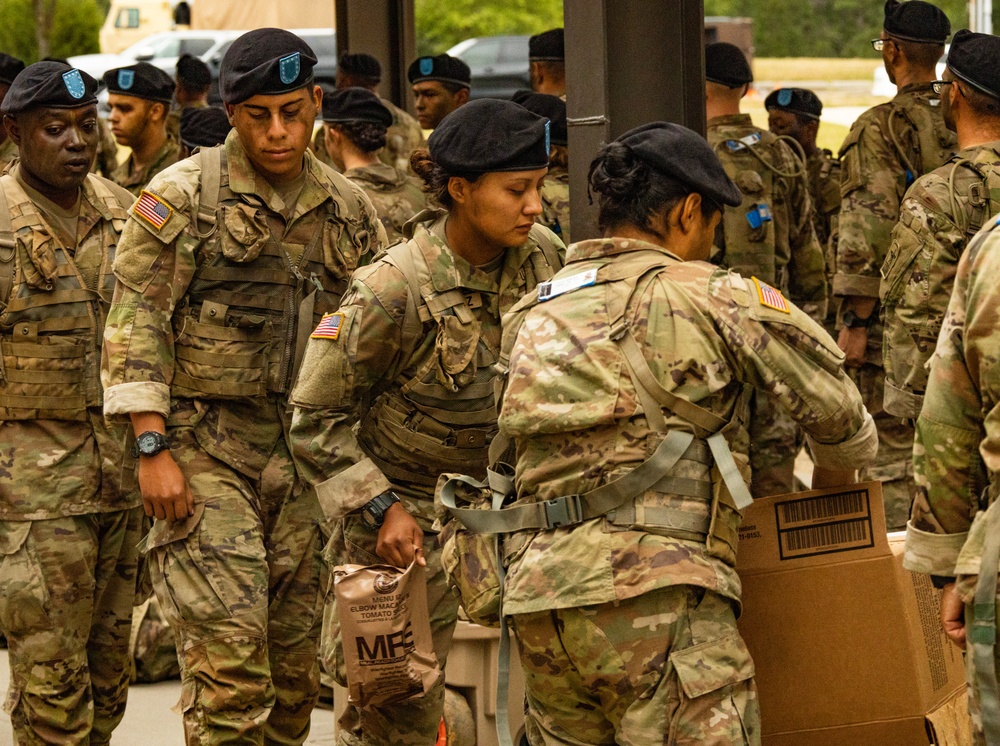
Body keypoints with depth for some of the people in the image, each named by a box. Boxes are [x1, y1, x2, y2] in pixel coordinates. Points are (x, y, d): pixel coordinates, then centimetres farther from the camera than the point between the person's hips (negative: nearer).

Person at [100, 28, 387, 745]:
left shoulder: (349, 210, 10)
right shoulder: (184, 196, -5)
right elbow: (135, 323, -9)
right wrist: (153, 447, -16)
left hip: (305, 453, 5)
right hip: (204, 447, -5)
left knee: (296, 660, 8)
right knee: (228, 649, -14)